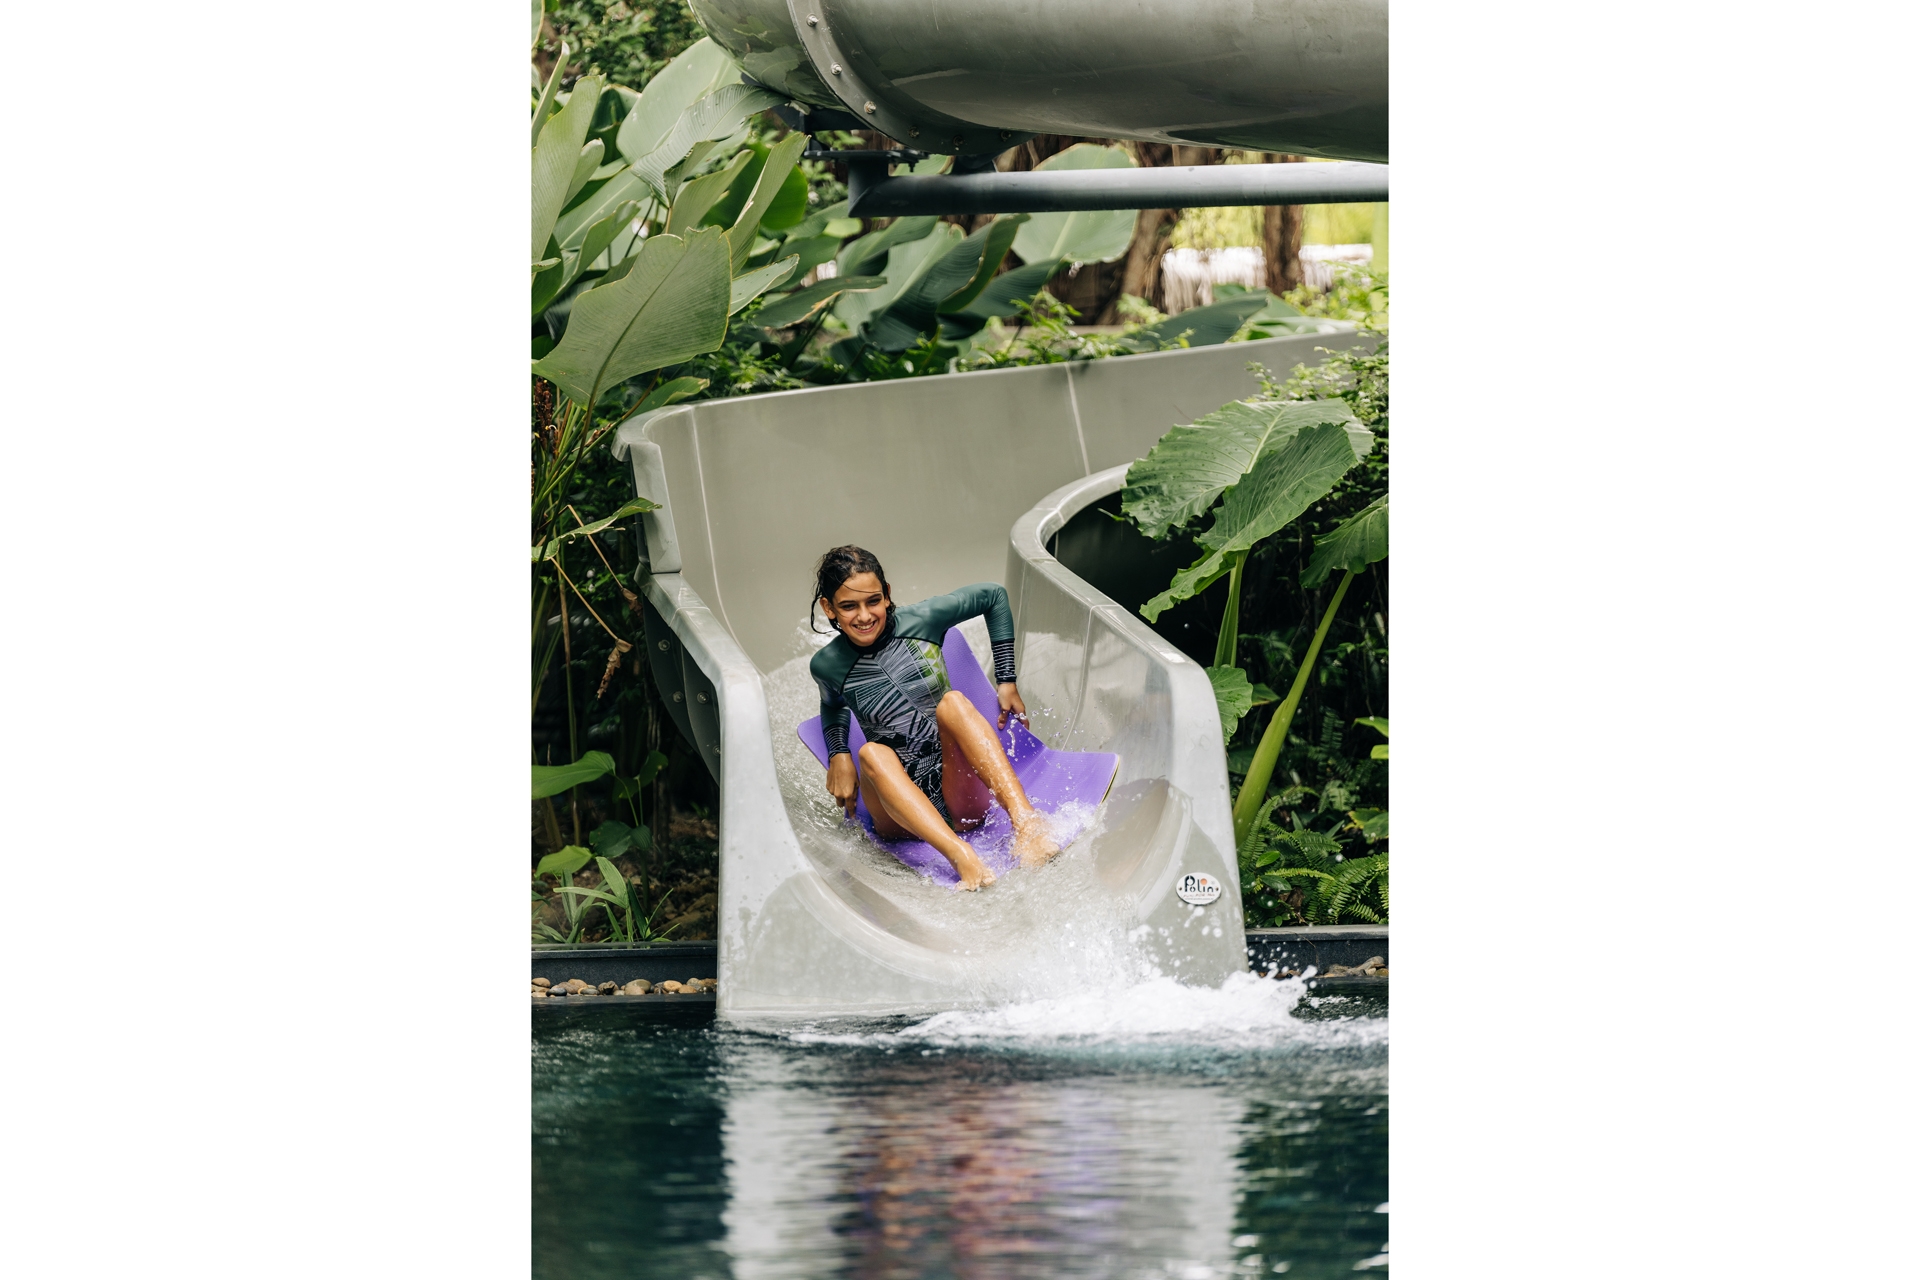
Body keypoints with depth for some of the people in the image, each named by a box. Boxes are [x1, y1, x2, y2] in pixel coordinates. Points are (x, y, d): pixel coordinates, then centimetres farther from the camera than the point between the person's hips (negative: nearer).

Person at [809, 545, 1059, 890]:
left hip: (964, 796, 0)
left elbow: (993, 595, 15)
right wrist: (838, 755, 6)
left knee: (953, 703, -26)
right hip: (904, 807, 0)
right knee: (872, 754, -31)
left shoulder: (921, 621, 0)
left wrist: (1007, 681, 13)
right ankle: (960, 855, -55)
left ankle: (1026, 819, -45)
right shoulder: (828, 666, 2)